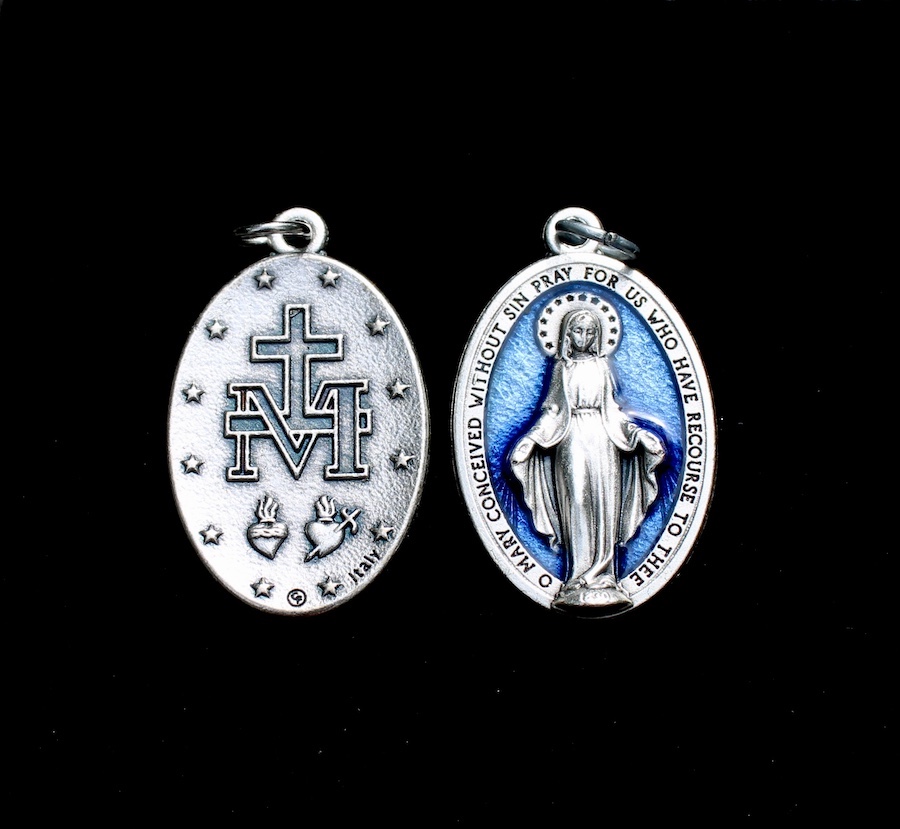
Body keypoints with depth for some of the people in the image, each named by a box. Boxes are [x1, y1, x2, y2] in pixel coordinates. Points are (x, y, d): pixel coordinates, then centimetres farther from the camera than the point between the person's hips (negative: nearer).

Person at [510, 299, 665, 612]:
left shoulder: (601, 366, 12)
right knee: (575, 502, -7)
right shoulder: (562, 367, 9)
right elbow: (552, 409, 8)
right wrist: (531, 438, -3)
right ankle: (580, 578, -5)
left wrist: (638, 432, 5)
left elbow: (612, 408, 13)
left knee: (603, 505, -3)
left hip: (601, 440, 2)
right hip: (571, 442, -2)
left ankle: (602, 575, 0)